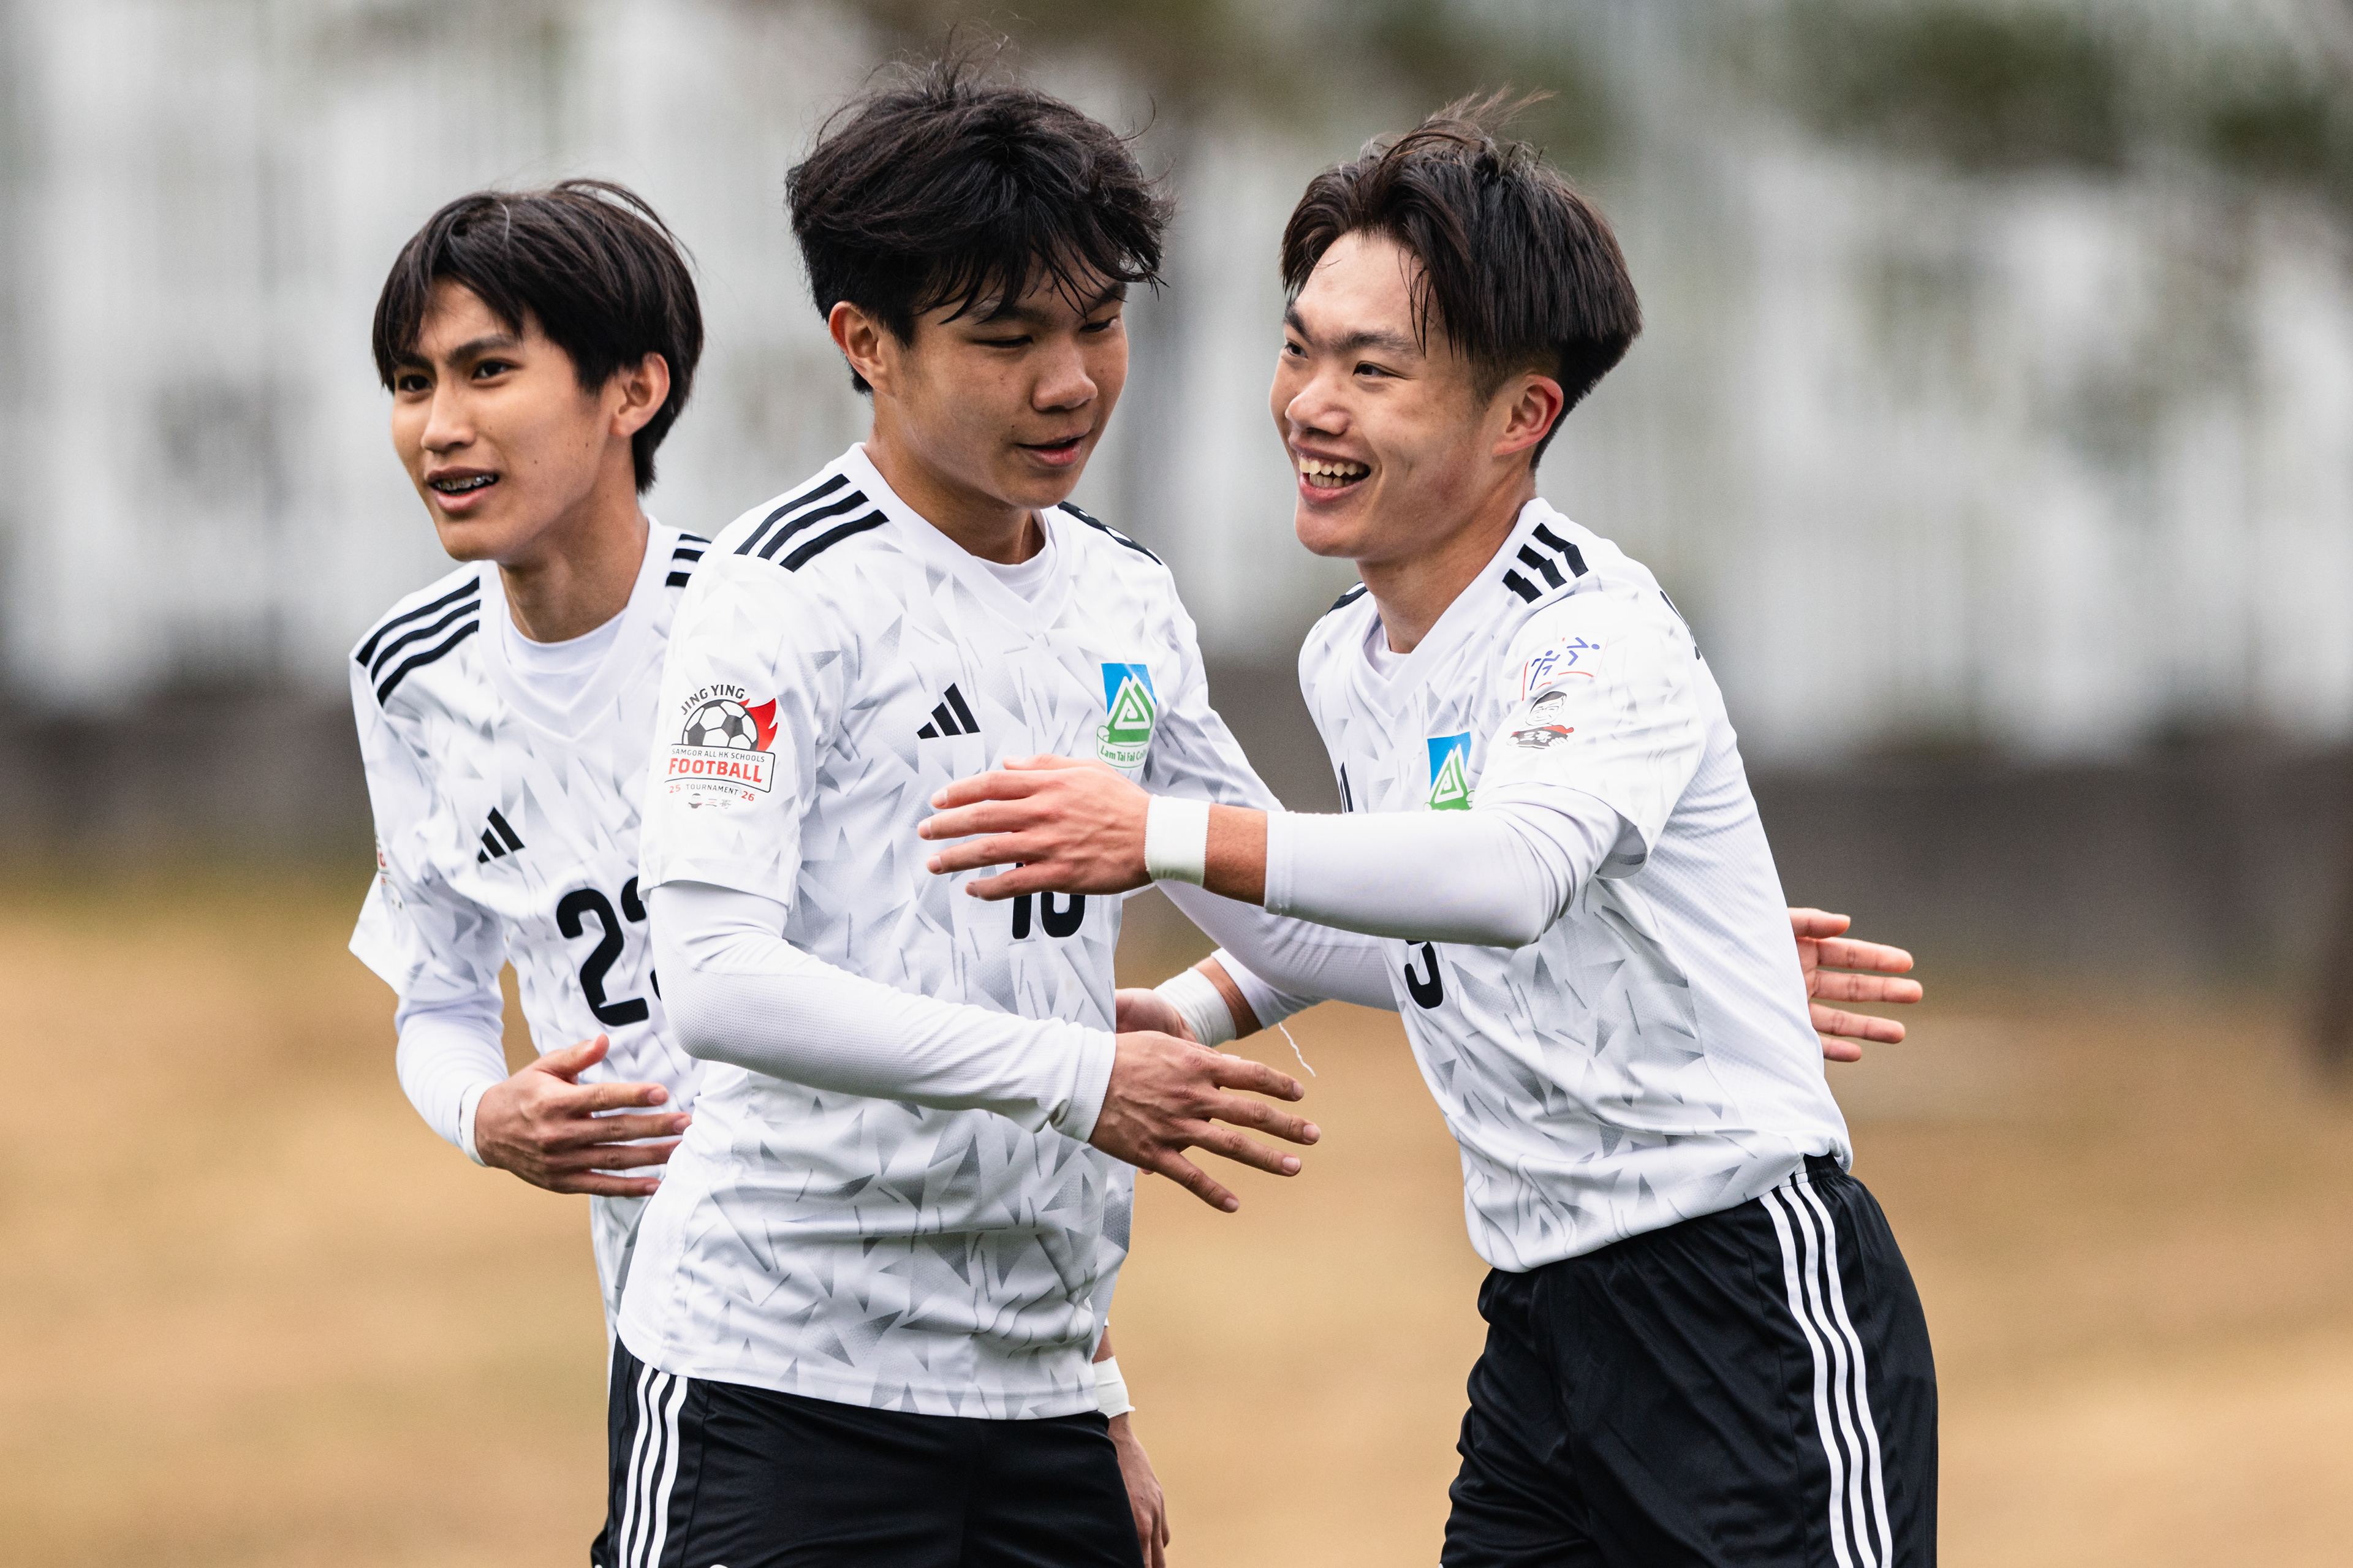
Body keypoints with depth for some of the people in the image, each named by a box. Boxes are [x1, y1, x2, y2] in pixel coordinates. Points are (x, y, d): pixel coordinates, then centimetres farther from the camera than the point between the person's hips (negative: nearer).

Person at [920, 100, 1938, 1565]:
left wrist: (1168, 835, -45)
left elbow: (1515, 871, -38)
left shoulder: (1601, 634, -16)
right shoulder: (1347, 661, 10)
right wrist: (1198, 1008, 12)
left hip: (1753, 1298, -8)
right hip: (1545, 1320, 8)